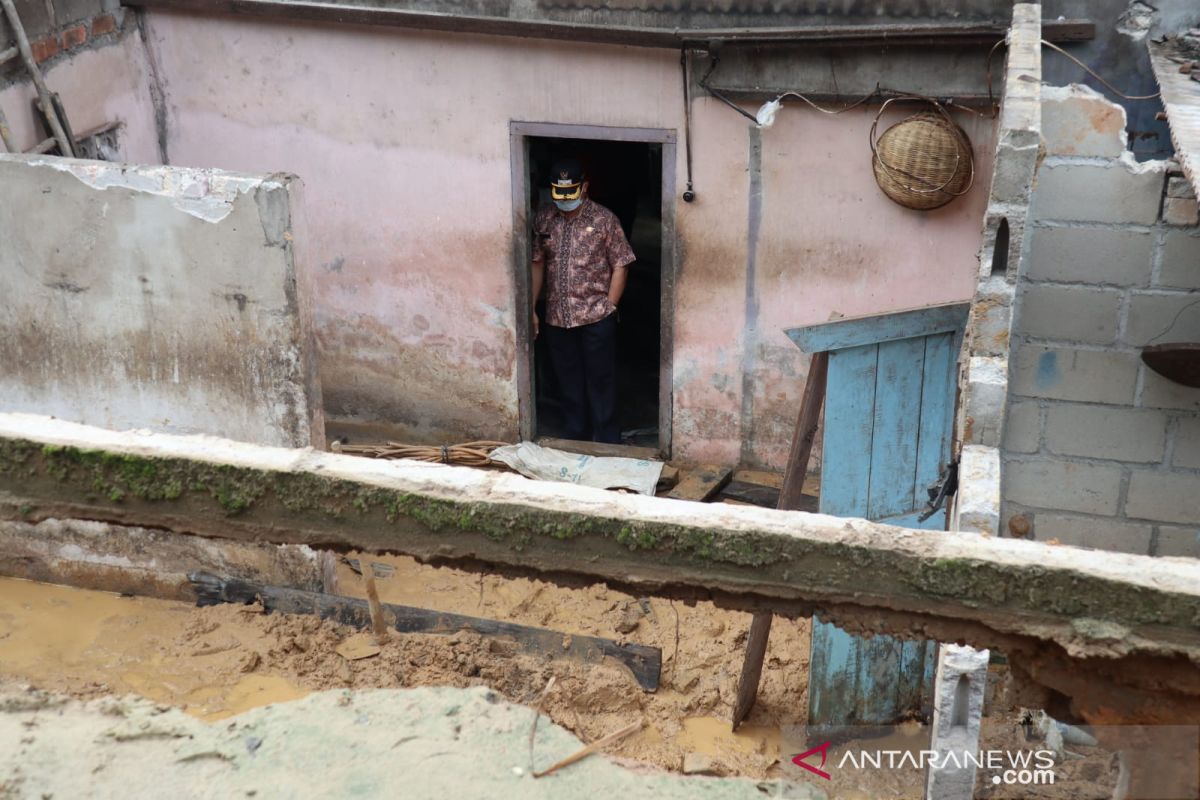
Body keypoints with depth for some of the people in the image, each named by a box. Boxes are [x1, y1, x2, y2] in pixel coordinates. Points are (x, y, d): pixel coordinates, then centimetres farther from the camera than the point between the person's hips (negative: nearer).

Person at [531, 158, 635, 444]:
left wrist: (608, 308, -9)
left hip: (596, 318, -3)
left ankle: (606, 442, 14)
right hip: (557, 318, 4)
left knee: (601, 382, 3)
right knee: (568, 383, 14)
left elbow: (620, 266, -5)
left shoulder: (604, 219, -8)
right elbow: (537, 264, 9)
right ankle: (574, 437, 28)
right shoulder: (543, 219, 3)